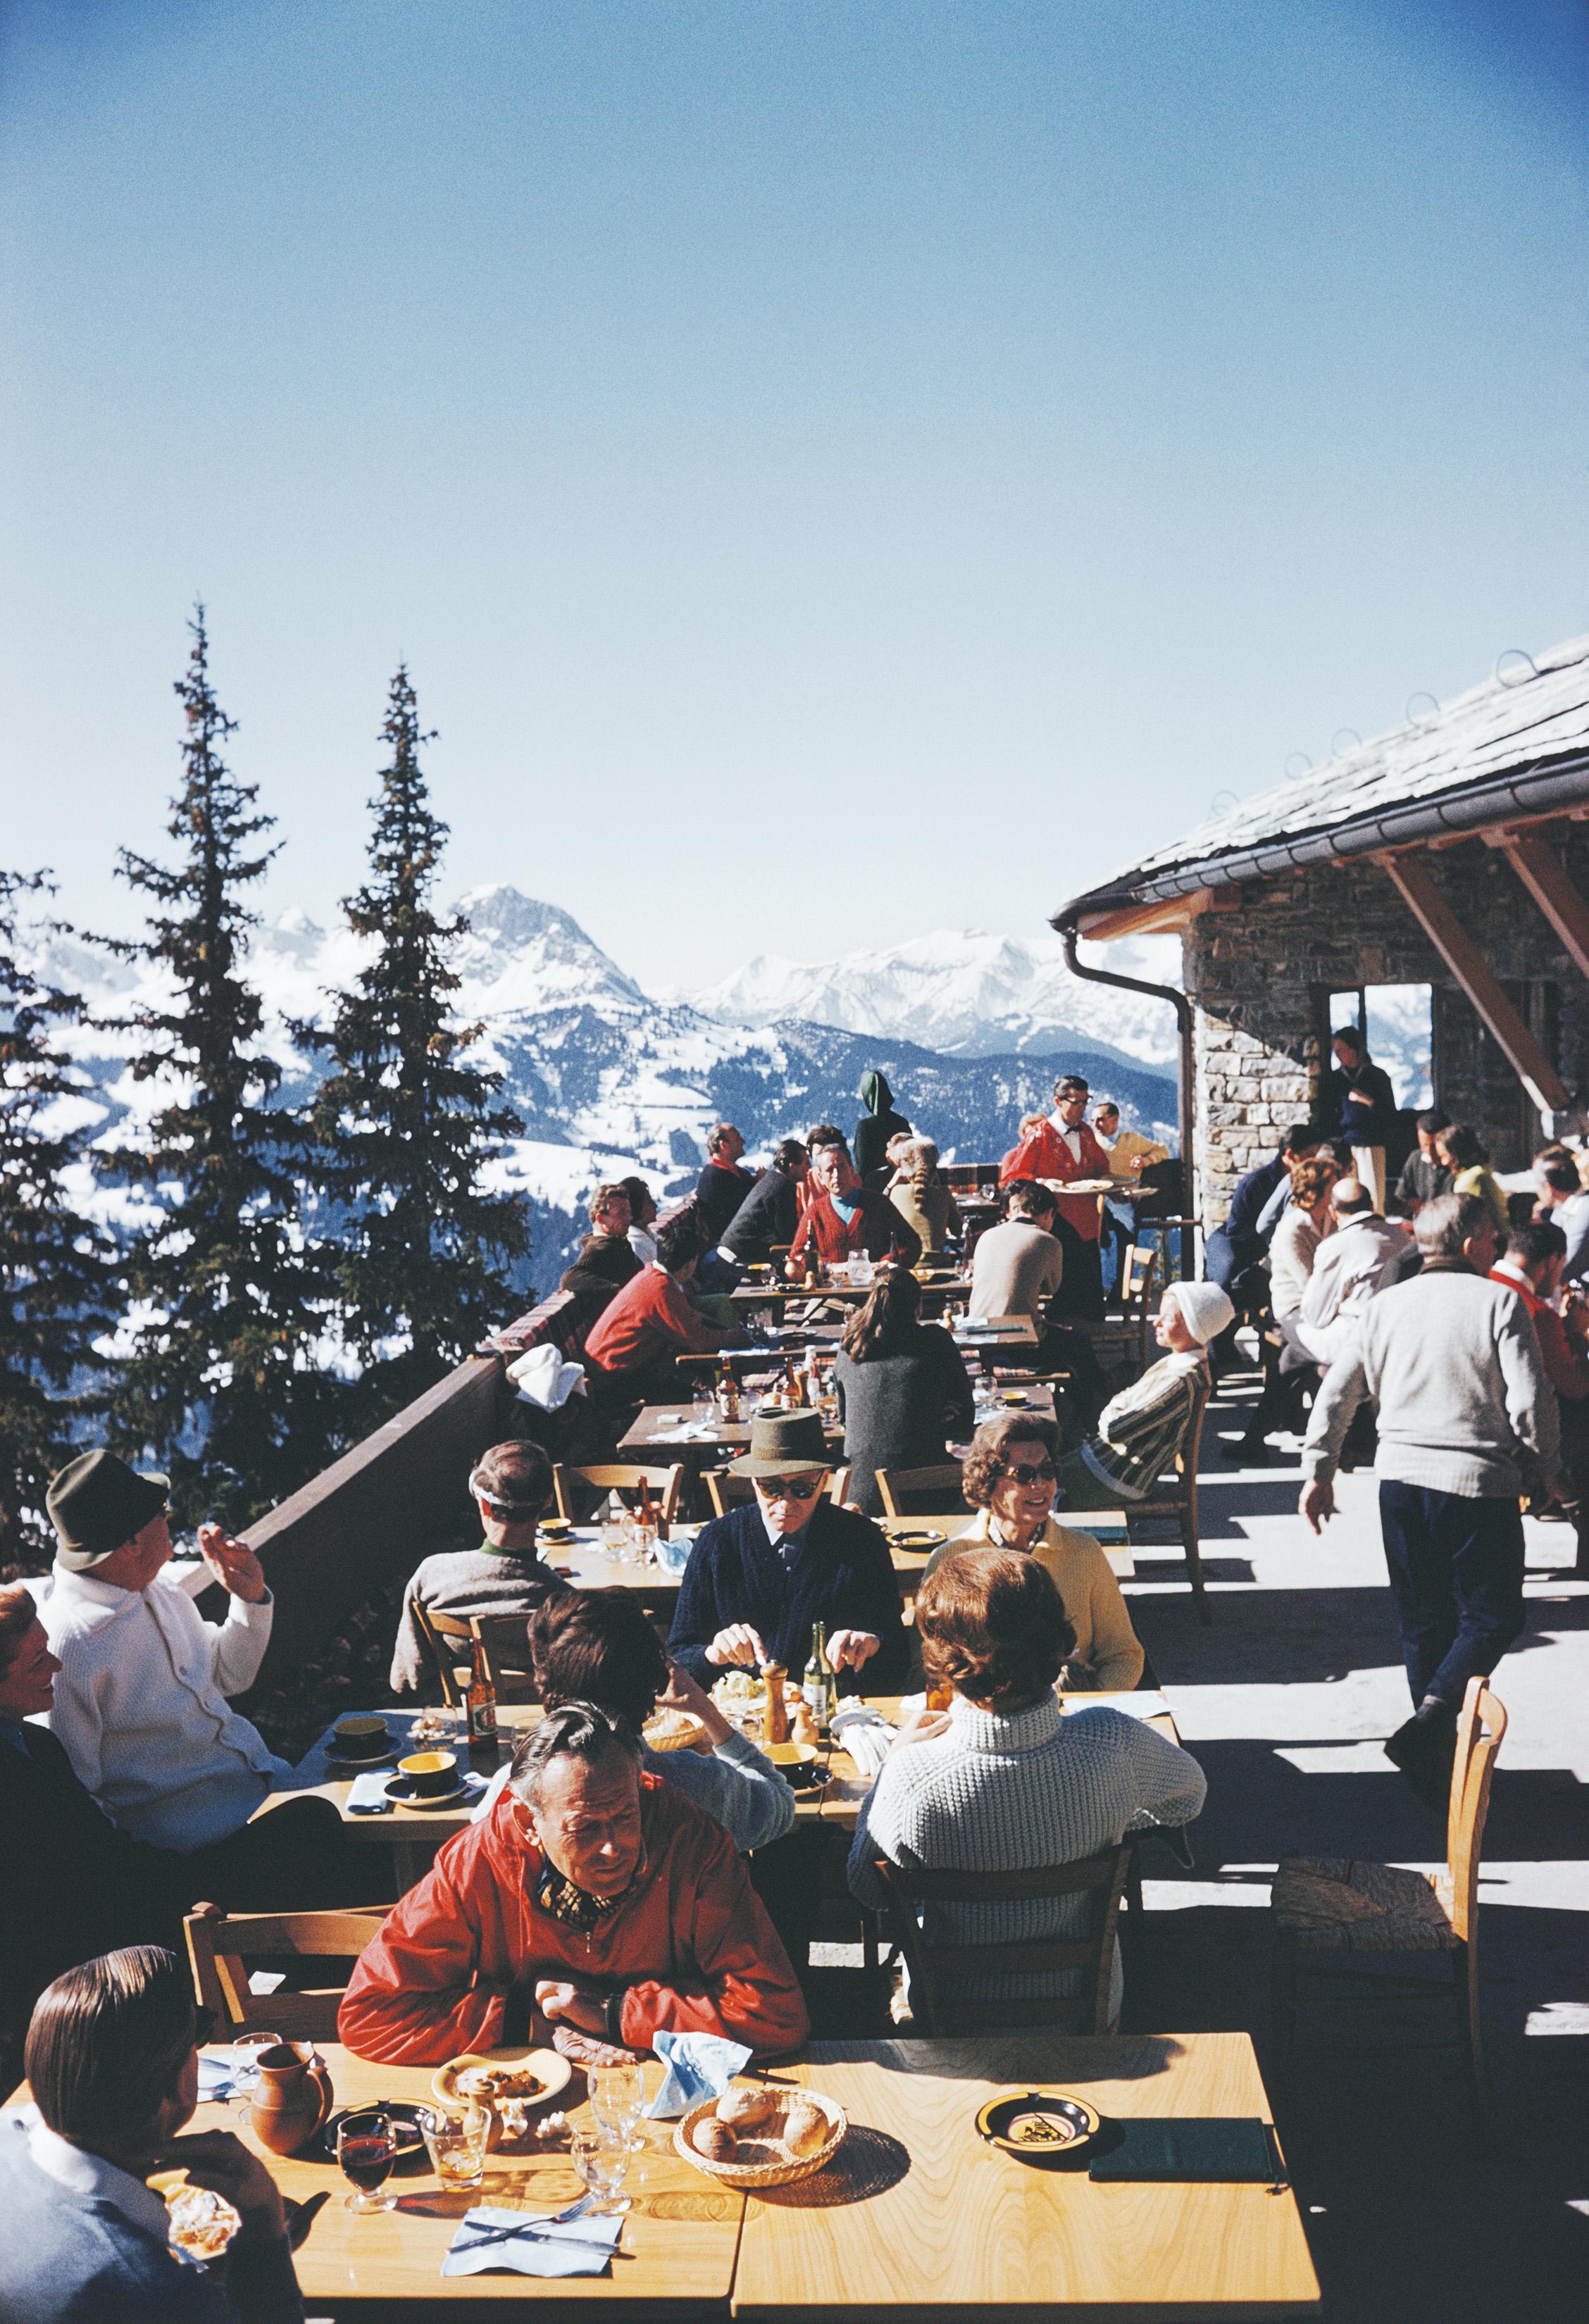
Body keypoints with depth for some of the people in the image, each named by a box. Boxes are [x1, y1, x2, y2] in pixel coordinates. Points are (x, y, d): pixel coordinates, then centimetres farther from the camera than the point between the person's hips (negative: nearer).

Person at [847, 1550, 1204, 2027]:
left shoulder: (911, 1777, -33)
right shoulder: (1113, 1742, -28)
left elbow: (867, 1889, -11)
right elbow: (1189, 1797, -2)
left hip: (955, 2016, -1)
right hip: (1086, 2008, 2)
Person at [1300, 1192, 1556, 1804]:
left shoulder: (1385, 1305, 8)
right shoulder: (1499, 1302, -7)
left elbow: (1337, 1392, 7)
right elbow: (1530, 1402, -12)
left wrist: (1318, 1471, 12)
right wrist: (1540, 1472, 4)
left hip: (1400, 1478, 5)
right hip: (1478, 1482, -5)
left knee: (1423, 1622, 15)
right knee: (1492, 1616, 8)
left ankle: (1438, 1758, 22)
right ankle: (1427, 1726, -10)